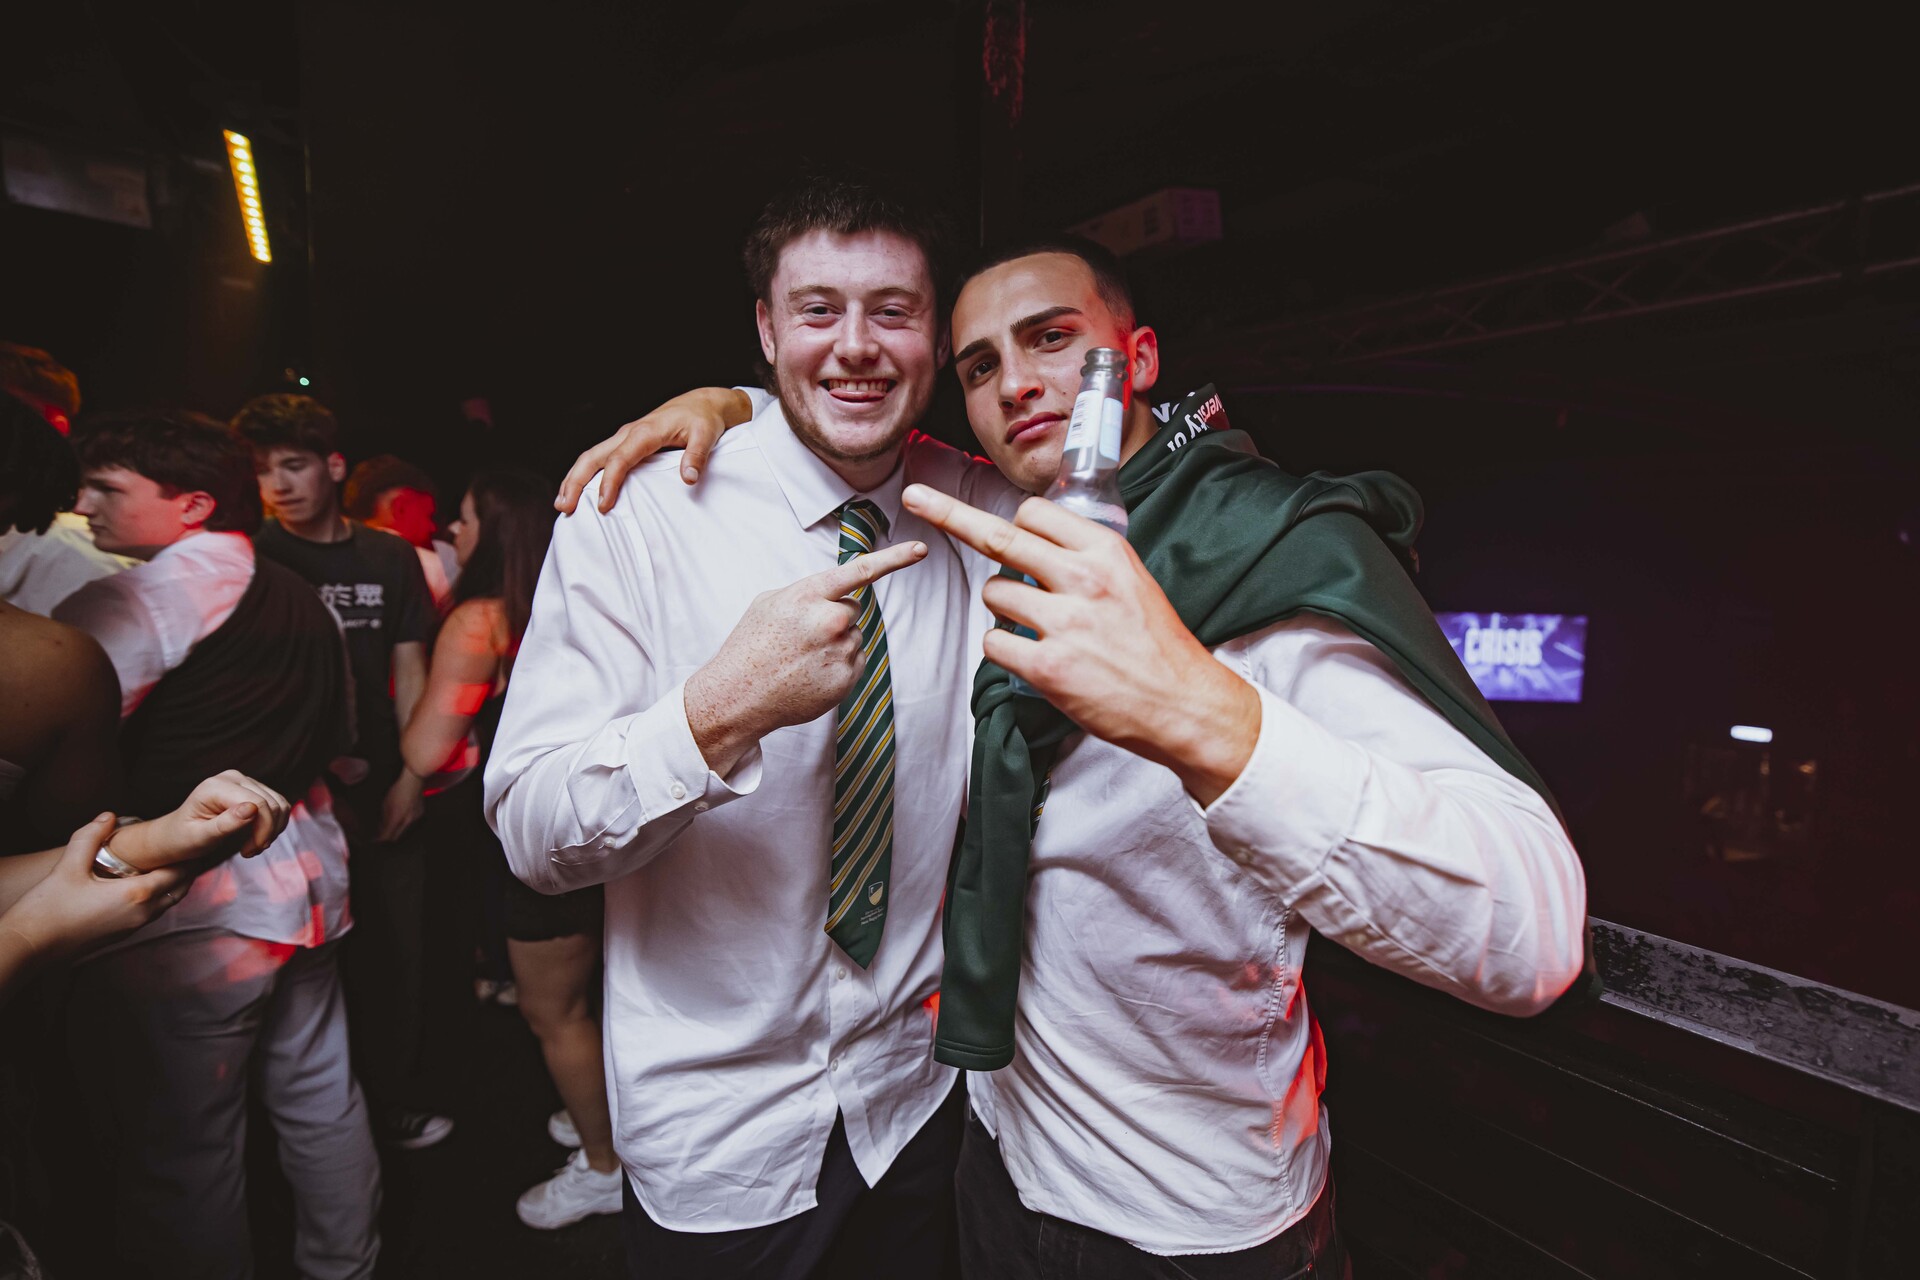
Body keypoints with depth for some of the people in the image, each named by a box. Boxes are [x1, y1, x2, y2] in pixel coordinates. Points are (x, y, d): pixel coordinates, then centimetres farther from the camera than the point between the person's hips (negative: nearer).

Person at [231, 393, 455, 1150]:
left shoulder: (389, 557, 7)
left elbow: (410, 670, 8)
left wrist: (412, 775, 0)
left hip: (388, 790, 3)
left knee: (398, 954, 9)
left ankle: (395, 1100, 27)